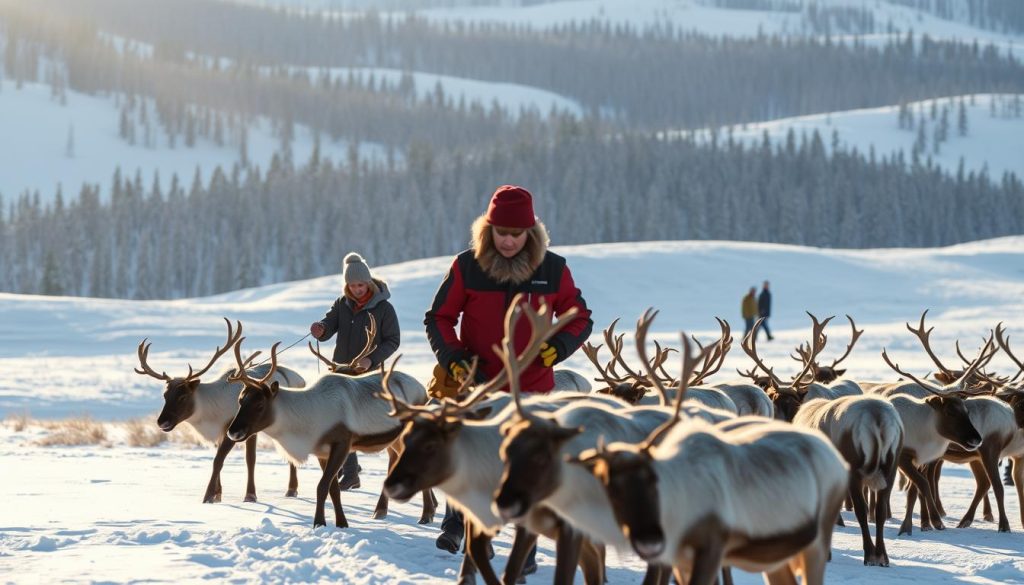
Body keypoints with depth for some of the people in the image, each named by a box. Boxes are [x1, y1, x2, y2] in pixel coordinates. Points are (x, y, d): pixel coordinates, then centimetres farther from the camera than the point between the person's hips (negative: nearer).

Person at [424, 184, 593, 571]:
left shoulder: (552, 270, -3)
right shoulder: (467, 267, -5)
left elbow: (580, 319, 6)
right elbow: (439, 318, 2)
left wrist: (556, 347, -12)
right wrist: (454, 359, -11)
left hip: (533, 387, 0)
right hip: (478, 384, 0)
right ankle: (455, 524, 32)